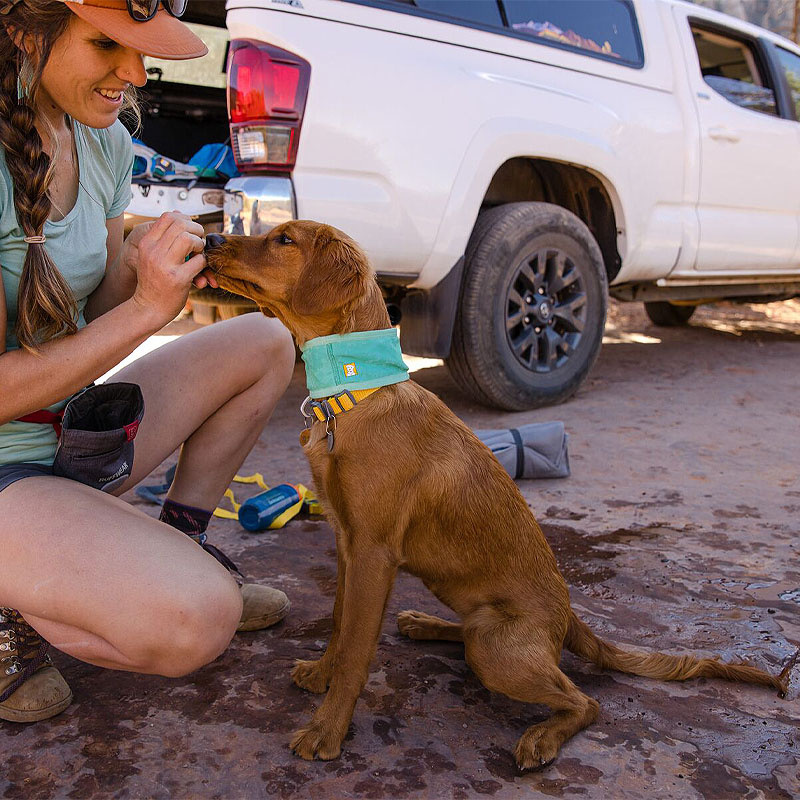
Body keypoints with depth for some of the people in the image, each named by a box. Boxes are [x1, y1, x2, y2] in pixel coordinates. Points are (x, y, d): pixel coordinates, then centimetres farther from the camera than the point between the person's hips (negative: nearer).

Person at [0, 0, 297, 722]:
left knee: (265, 343, 9)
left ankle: (176, 553, 16)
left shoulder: (104, 141, 1)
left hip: (69, 423, 9)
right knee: (197, 623, -29)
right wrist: (147, 307, -24)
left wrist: (152, 271, -12)